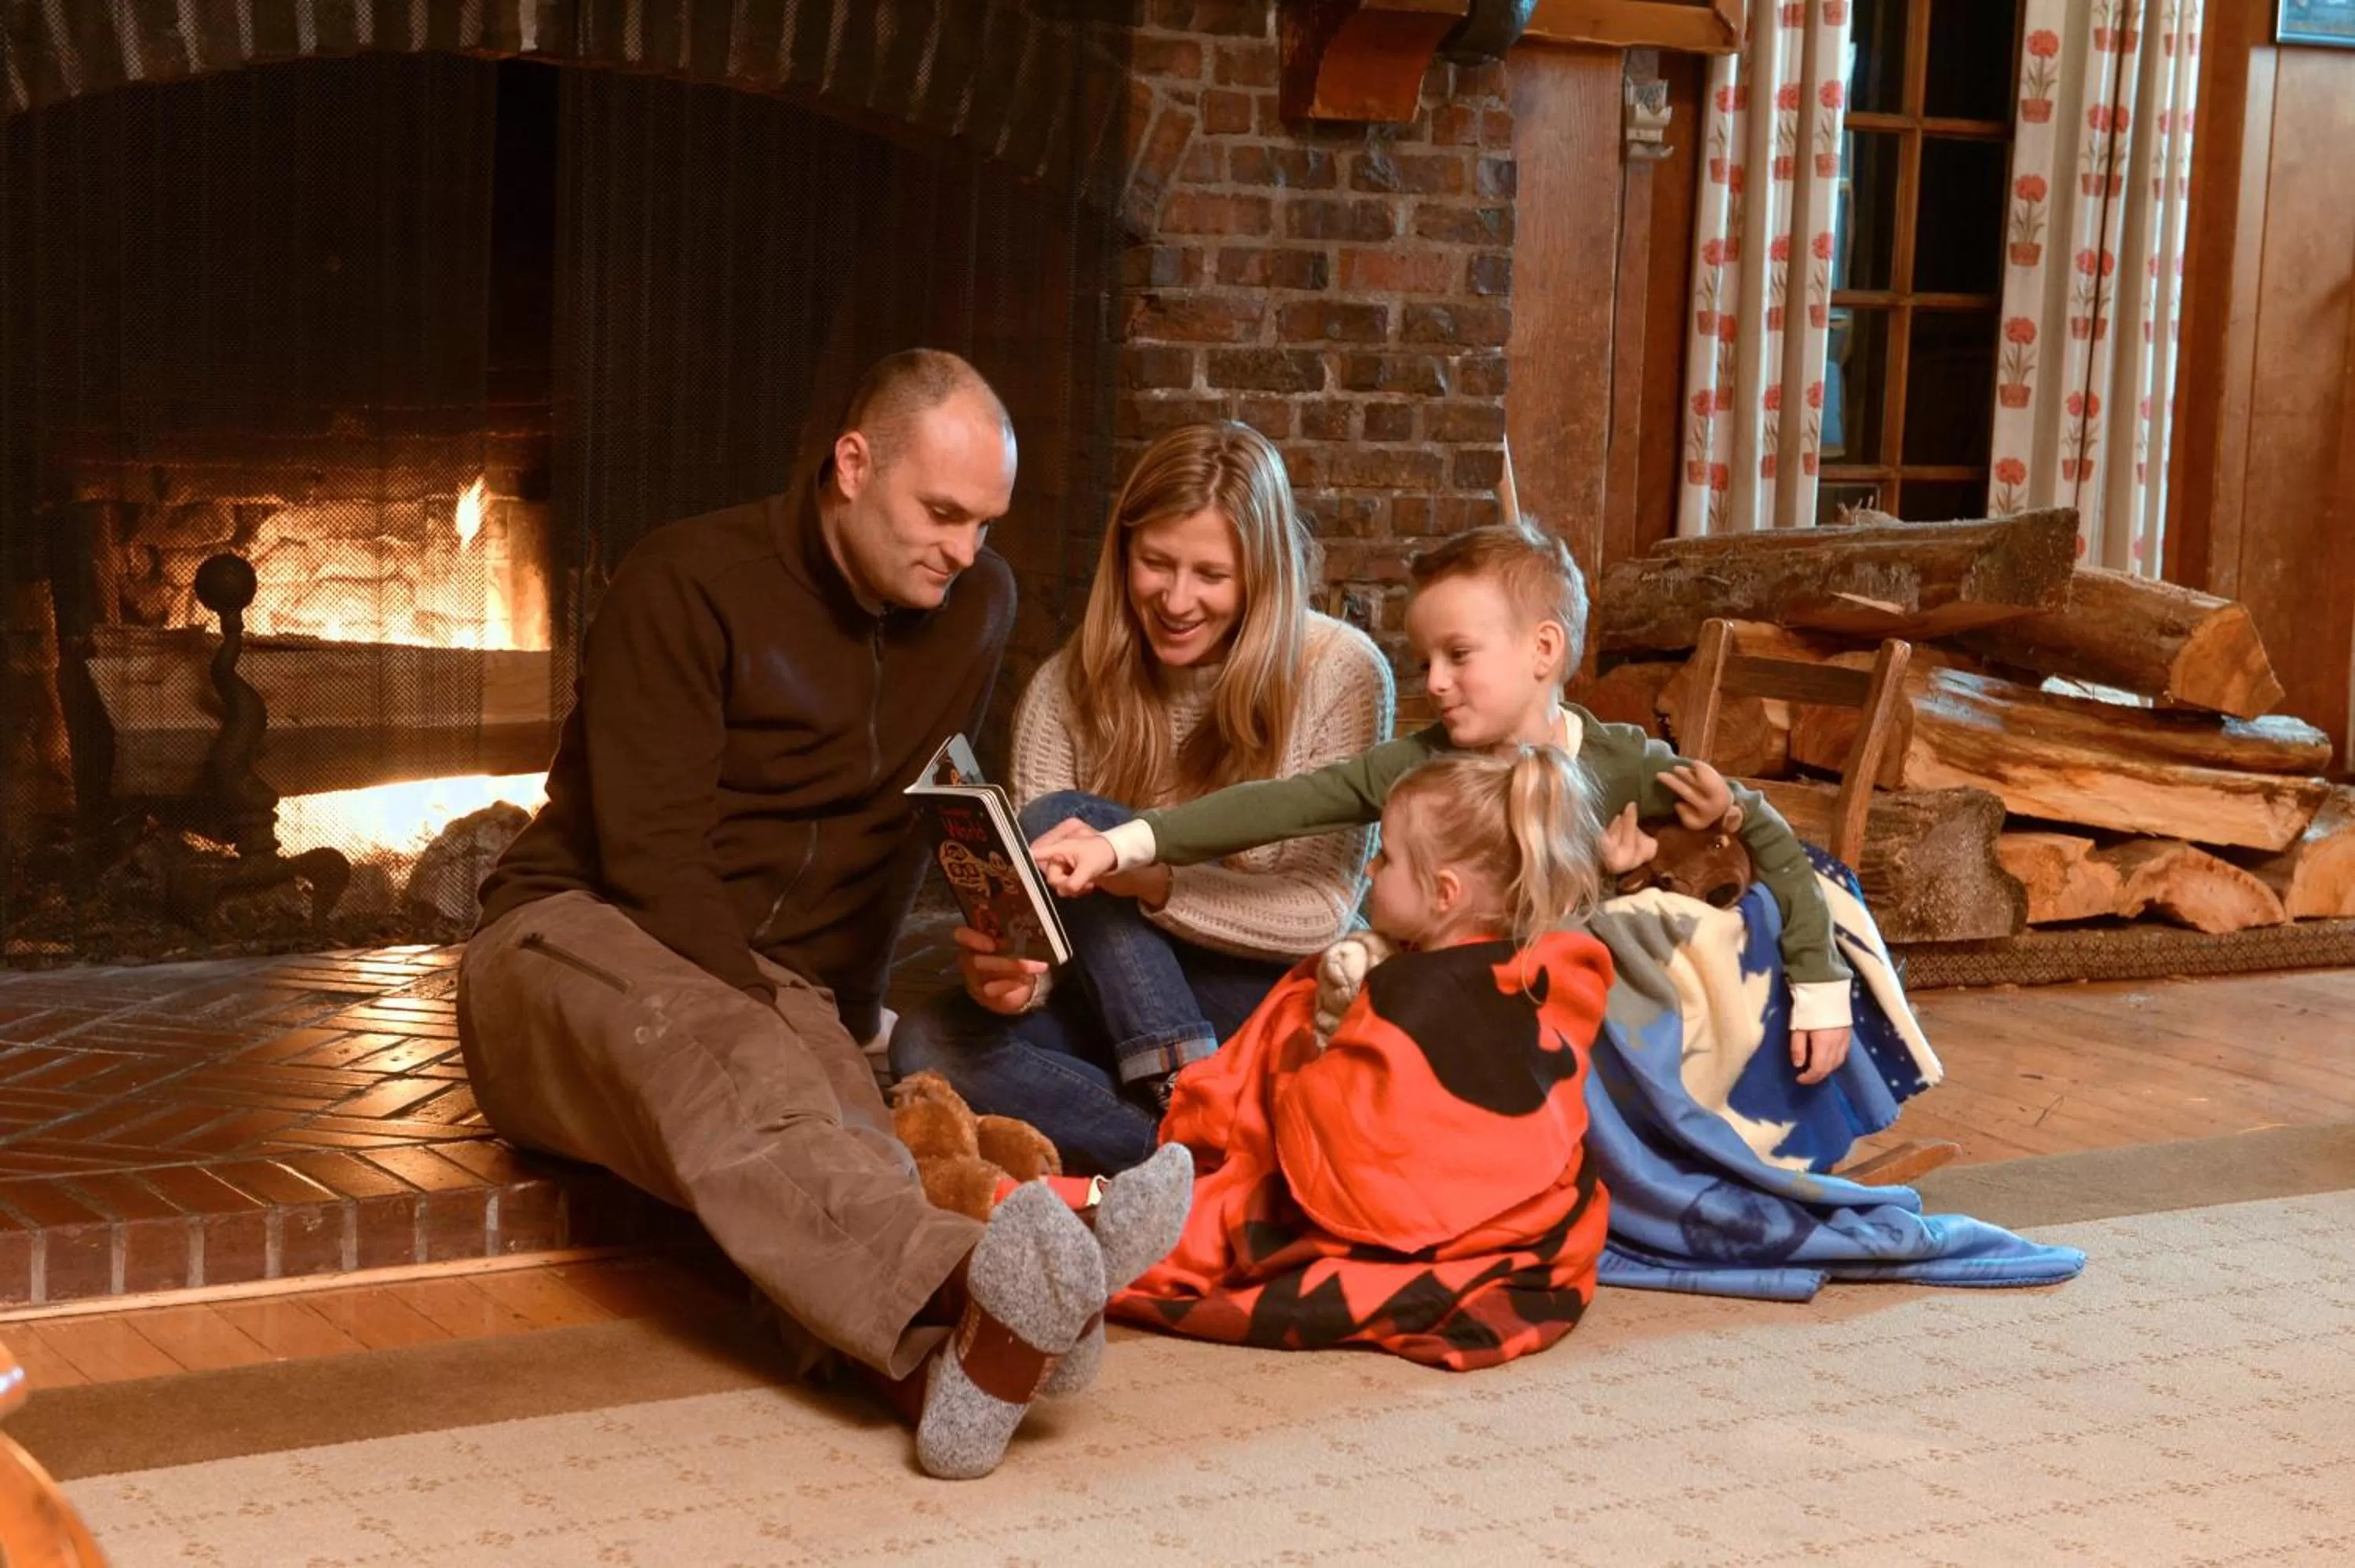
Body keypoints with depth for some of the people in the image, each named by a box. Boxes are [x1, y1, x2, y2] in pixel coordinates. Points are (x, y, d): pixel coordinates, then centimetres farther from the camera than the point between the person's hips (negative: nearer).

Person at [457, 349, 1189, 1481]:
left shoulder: (976, 604, 9)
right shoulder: (690, 582, -11)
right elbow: (653, 857, -16)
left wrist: (837, 1013, 10)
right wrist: (776, 1024, -26)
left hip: (774, 982, 5)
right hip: (580, 938, -5)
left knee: (841, 1127, -33)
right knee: (715, 1056, -41)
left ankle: (946, 1358, -66)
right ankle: (973, 1294, -69)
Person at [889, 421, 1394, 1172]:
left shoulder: (1342, 673, -11)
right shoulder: (1068, 687, -2)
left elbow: (1322, 911, -14)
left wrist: (1156, 879, -29)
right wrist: (1012, 970, -31)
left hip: (1291, 1003, -4)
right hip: (1122, 1001, 4)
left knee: (1055, 823, -23)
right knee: (926, 1041, -25)